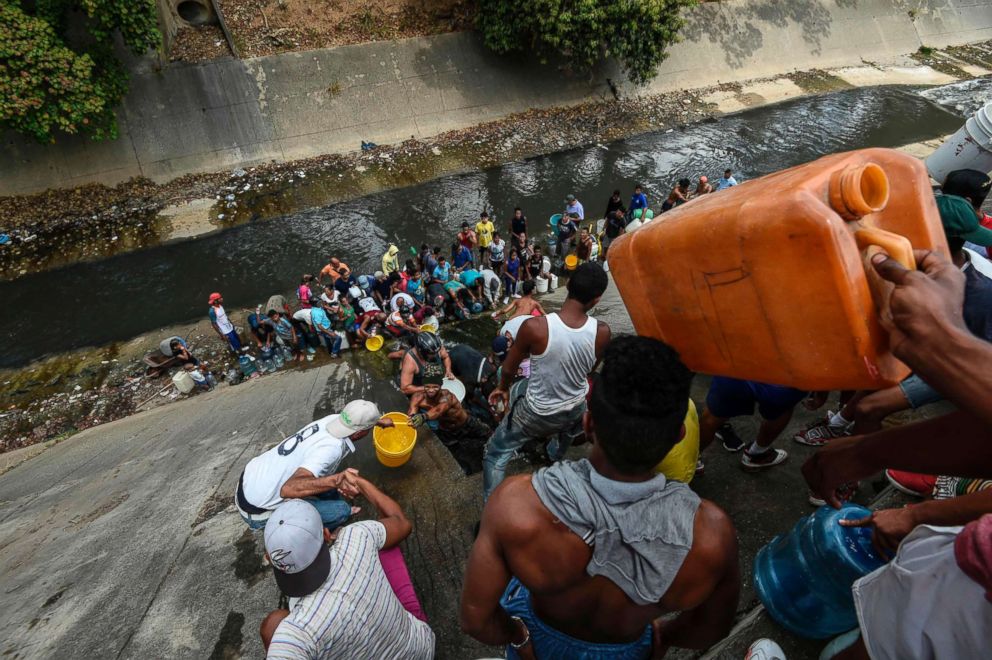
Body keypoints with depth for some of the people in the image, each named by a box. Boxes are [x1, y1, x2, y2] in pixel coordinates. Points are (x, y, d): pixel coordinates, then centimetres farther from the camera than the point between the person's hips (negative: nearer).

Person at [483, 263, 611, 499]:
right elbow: (589, 371, -1)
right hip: (574, 410, 4)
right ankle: (556, 454, 68)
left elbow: (508, 369, -12)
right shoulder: (602, 332, -22)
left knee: (496, 454, 20)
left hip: (536, 412, -3)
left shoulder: (534, 327, -31)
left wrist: (503, 388, 10)